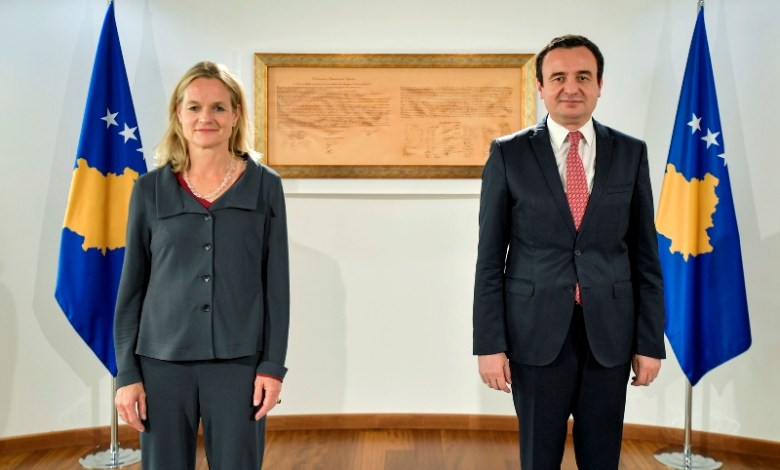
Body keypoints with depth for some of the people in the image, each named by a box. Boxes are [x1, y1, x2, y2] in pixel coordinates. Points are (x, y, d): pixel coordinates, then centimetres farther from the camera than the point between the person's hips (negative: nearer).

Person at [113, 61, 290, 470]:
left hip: (238, 362, -1)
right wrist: (126, 373, 0)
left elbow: (277, 284, 1)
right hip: (162, 362, 1)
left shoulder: (264, 186, 1)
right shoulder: (150, 190, 3)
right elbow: (131, 288, 5)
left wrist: (273, 365, -4)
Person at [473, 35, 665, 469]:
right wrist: (490, 343, -6)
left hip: (610, 335, 2)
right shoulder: (509, 153, -2)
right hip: (537, 333, -2)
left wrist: (650, 341, 2)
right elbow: (490, 258, -2)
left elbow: (645, 254, 5)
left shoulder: (631, 153, 4)